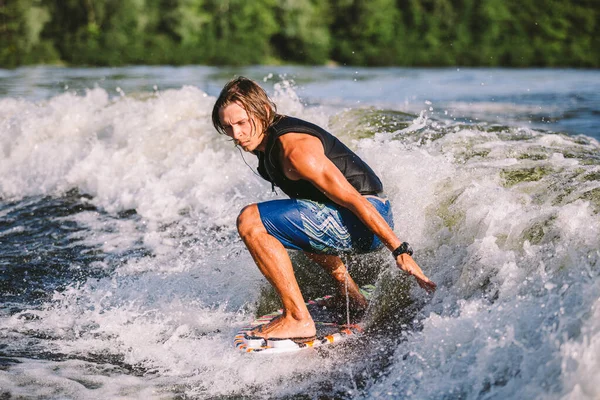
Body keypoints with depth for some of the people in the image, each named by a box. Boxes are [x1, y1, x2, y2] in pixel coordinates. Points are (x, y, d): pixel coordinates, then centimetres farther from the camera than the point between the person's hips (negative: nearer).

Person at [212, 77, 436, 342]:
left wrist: (400, 251, -24)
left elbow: (352, 198, -24)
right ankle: (349, 289, 39)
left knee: (250, 221, -20)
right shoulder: (268, 139, 8)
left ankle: (298, 320, -19)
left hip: (366, 222, -10)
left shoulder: (295, 150, -22)